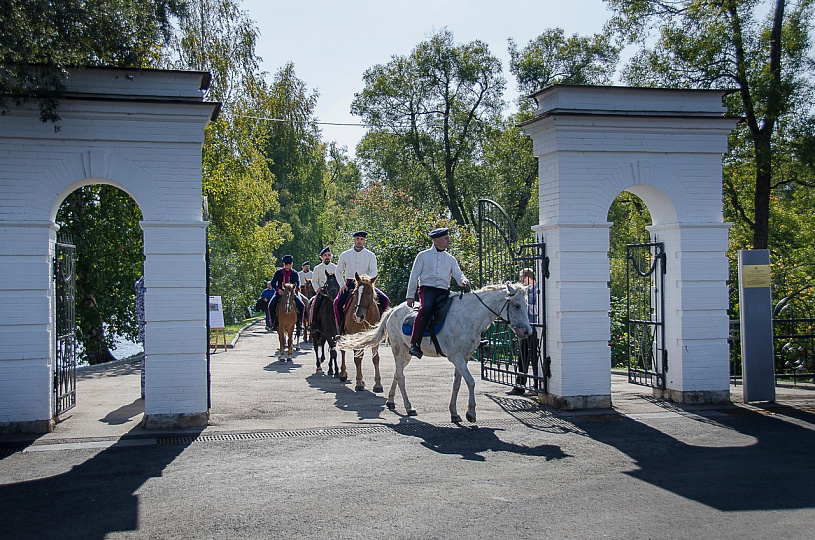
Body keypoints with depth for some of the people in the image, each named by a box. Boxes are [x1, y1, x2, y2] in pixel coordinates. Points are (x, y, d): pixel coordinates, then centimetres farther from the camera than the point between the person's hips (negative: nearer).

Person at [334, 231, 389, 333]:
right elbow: (338, 272, 15)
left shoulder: (370, 255, 8)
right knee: (337, 303, -25)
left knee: (385, 300, -19)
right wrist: (342, 285, -1)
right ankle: (341, 327, -11)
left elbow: (374, 271, -4)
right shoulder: (345, 255, 11)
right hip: (349, 284, 0)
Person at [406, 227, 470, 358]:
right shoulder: (423, 255, 11)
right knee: (426, 308, -34)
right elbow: (414, 276, 10)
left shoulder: (451, 259, 20)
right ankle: (415, 343, -32)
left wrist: (464, 280, -14)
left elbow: (458, 275, 11)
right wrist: (410, 296, 4)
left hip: (443, 292, 4)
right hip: (427, 289, -4)